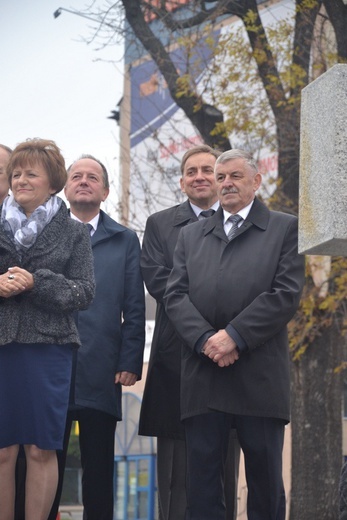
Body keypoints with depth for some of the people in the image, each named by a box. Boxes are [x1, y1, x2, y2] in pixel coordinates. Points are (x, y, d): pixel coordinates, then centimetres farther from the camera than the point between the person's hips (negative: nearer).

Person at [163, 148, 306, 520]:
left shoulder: (285, 229, 7)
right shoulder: (190, 236, 18)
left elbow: (287, 294, -5)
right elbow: (175, 295, 7)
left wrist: (234, 336, -13)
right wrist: (206, 340, -11)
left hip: (259, 377, -3)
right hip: (202, 378, 3)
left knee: (265, 479, 3)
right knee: (201, 481, 2)